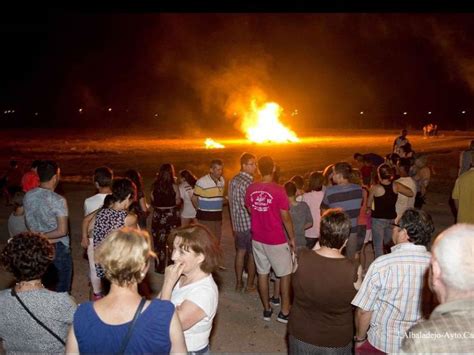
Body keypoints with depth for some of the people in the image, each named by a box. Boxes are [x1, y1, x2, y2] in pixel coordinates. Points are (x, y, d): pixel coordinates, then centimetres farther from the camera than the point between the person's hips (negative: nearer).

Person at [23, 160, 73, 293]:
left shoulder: (28, 196, -4)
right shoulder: (58, 200, -24)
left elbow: (28, 223, 8)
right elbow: (62, 231, -26)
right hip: (58, 248, -6)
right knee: (62, 287, 10)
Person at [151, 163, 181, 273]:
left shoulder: (155, 186, -5)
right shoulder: (174, 186, -12)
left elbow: (152, 201, 1)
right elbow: (178, 201, -6)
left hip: (158, 215, 2)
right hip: (171, 214, -2)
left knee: (159, 241, 11)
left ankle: (159, 266, 18)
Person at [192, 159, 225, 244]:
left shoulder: (222, 181, 5)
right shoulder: (202, 182, -15)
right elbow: (194, 199, -5)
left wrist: (218, 209, 13)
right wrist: (200, 210, 6)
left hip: (218, 216, 6)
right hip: (205, 217, -6)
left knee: (217, 241, 12)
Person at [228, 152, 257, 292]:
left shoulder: (233, 180, 6)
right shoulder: (248, 183, -21)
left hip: (237, 223, 8)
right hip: (249, 224, -8)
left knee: (240, 252, 17)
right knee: (252, 255, 6)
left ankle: (238, 283, 24)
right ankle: (250, 285, 17)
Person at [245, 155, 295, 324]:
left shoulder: (250, 189, -4)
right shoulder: (278, 190, -19)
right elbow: (285, 217, -14)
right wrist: (292, 237, -2)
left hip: (257, 238, 5)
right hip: (276, 240, -5)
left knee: (262, 273, 14)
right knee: (285, 274, 11)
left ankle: (267, 309, 24)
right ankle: (285, 311, 16)